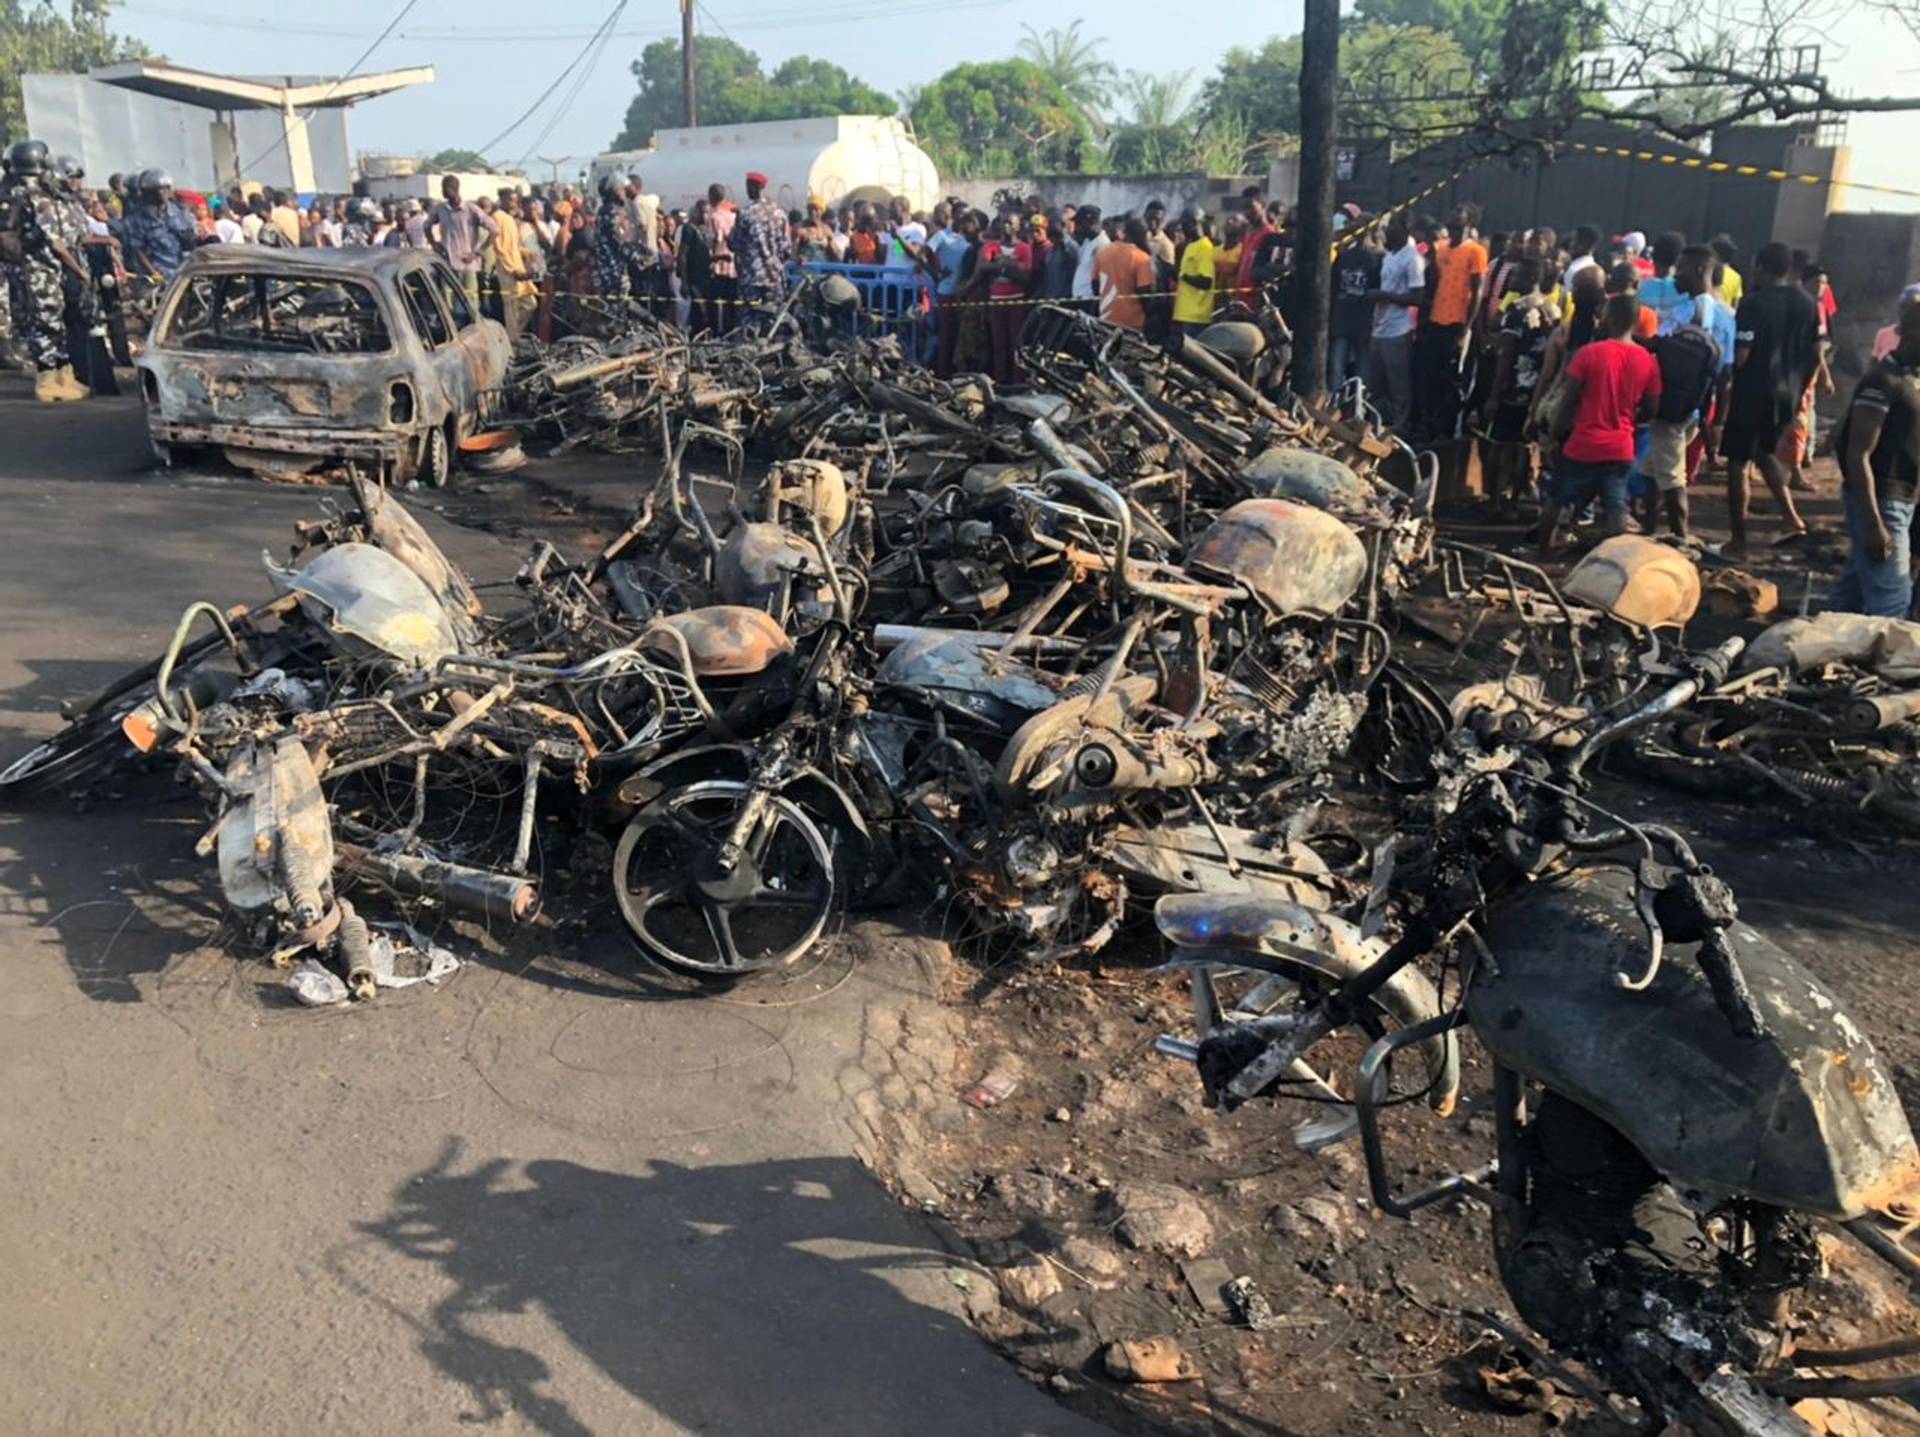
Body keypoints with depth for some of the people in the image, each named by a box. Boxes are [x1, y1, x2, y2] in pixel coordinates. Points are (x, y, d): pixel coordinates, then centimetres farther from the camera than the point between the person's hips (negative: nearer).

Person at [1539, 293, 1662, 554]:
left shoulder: (1590, 353, -11)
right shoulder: (1648, 361, 0)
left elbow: (1569, 401, -8)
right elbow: (1649, 411, 5)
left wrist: (1558, 434, 4)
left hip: (1583, 445, -3)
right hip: (1621, 449, 3)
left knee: (1556, 501, 13)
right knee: (1616, 509, 4)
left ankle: (1543, 552, 20)